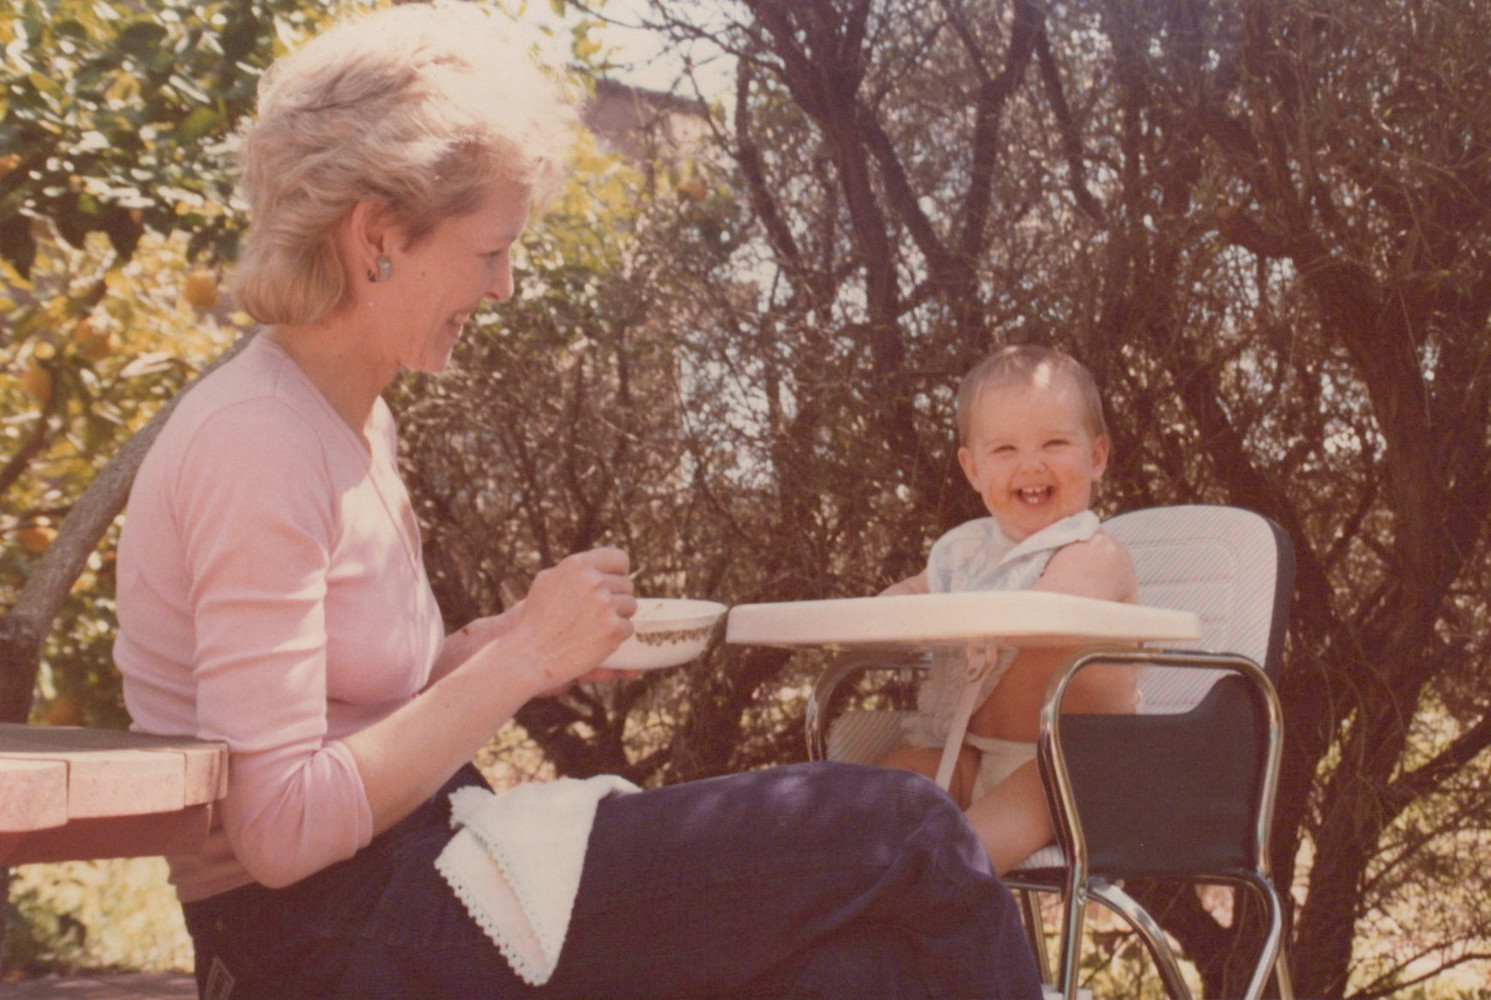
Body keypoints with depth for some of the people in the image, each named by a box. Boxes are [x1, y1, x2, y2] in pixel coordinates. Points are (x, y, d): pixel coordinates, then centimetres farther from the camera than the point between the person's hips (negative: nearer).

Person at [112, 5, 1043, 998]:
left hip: (401, 875, 9)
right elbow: (278, 829, -21)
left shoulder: (352, 421, 13)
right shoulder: (257, 443, -17)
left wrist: (496, 648, 2)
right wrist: (520, 660, -17)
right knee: (902, 833, -13)